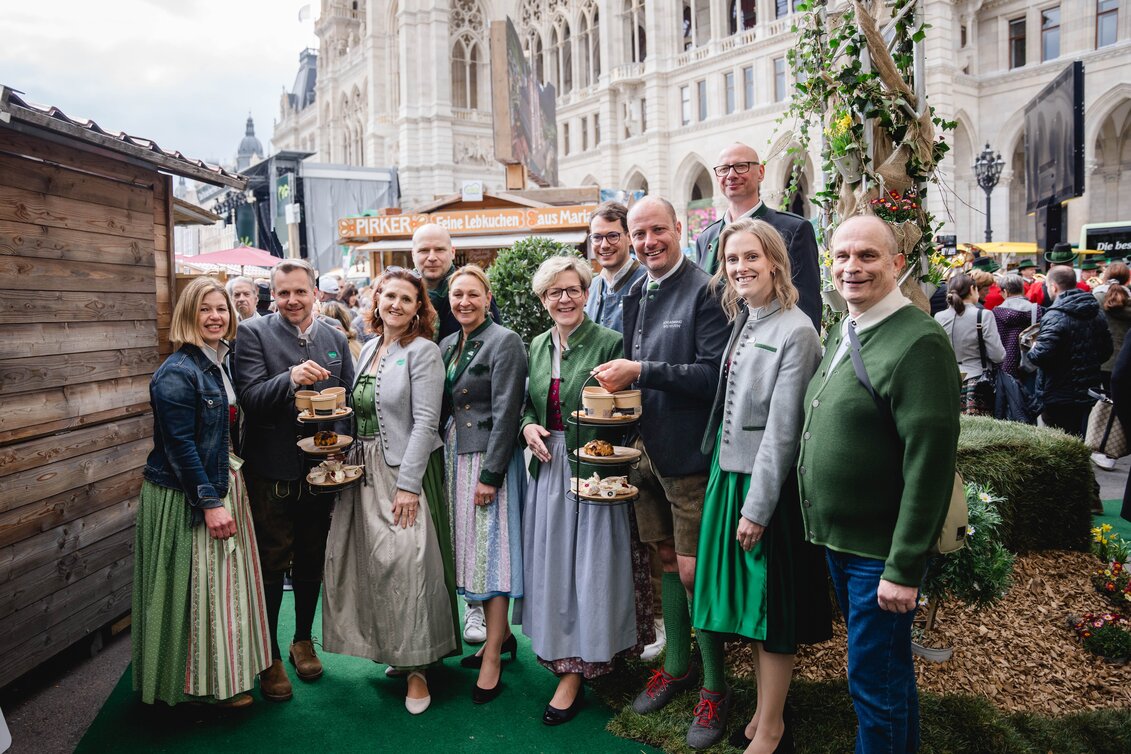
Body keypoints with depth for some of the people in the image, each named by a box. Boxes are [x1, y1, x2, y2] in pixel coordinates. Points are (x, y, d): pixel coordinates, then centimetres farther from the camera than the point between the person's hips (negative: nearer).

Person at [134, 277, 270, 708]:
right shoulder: (177, 373, -17)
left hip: (223, 483, 9)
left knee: (227, 581, 15)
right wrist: (209, 502, -21)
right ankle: (202, 682, 18)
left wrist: (222, 493, 10)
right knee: (199, 587, 2)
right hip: (184, 497, -8)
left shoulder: (222, 364, 9)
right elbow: (179, 445, -20)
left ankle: (226, 675, 30)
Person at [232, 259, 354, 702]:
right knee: (271, 564, 5)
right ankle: (270, 657, 22)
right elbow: (249, 398, -16)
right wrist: (290, 378, -33)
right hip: (271, 470, -4)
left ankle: (303, 641, 36)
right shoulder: (253, 333, -7)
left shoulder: (334, 338, 6)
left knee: (312, 561, 17)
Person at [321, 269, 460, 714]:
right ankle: (389, 647, 27)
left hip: (405, 471, -7)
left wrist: (408, 484, -19)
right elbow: (359, 411, 15)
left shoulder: (422, 352, -9)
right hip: (365, 470, 7)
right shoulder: (369, 348, 12)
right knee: (370, 558, 9)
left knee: (406, 561, -7)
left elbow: (425, 422, -14)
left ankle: (417, 667, 6)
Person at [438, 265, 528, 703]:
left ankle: (493, 659, 7)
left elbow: (505, 413, -15)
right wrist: (446, 461, 8)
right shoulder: (448, 345, 12)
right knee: (469, 548, 13)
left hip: (489, 458, -8)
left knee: (491, 551, -2)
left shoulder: (504, 342, -10)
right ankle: (501, 634, 30)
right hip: (454, 456, 8)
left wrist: (490, 474, -18)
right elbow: (443, 408, 14)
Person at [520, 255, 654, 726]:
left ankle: (575, 672, 13)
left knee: (590, 564, 2)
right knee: (551, 564, 11)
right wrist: (528, 426, -1)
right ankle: (564, 657, 28)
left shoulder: (610, 343, -8)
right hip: (548, 470, 6)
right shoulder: (537, 346, 11)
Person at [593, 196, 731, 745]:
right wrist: (618, 381, 0)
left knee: (695, 571, 0)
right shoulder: (635, 295, 11)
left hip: (688, 454, -7)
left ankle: (714, 686, 19)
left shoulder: (704, 291, -13)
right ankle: (676, 665, 36)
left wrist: (641, 371, -23)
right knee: (667, 560, 19)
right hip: (646, 449, 7)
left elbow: (715, 374, -21)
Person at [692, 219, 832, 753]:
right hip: (728, 477, 7)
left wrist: (758, 506, -16)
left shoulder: (795, 331, -14)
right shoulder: (740, 324, 9)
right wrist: (730, 487, 10)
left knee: (771, 608, 5)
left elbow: (783, 429, -17)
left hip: (767, 487, -7)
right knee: (746, 603, 16)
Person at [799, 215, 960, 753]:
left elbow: (929, 463, -22)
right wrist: (826, 527, 13)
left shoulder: (918, 342, -19)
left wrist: (904, 568, -21)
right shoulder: (841, 336, 9)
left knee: (875, 682, 5)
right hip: (837, 541, 8)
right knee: (885, 667, 24)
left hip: (881, 552, -8)